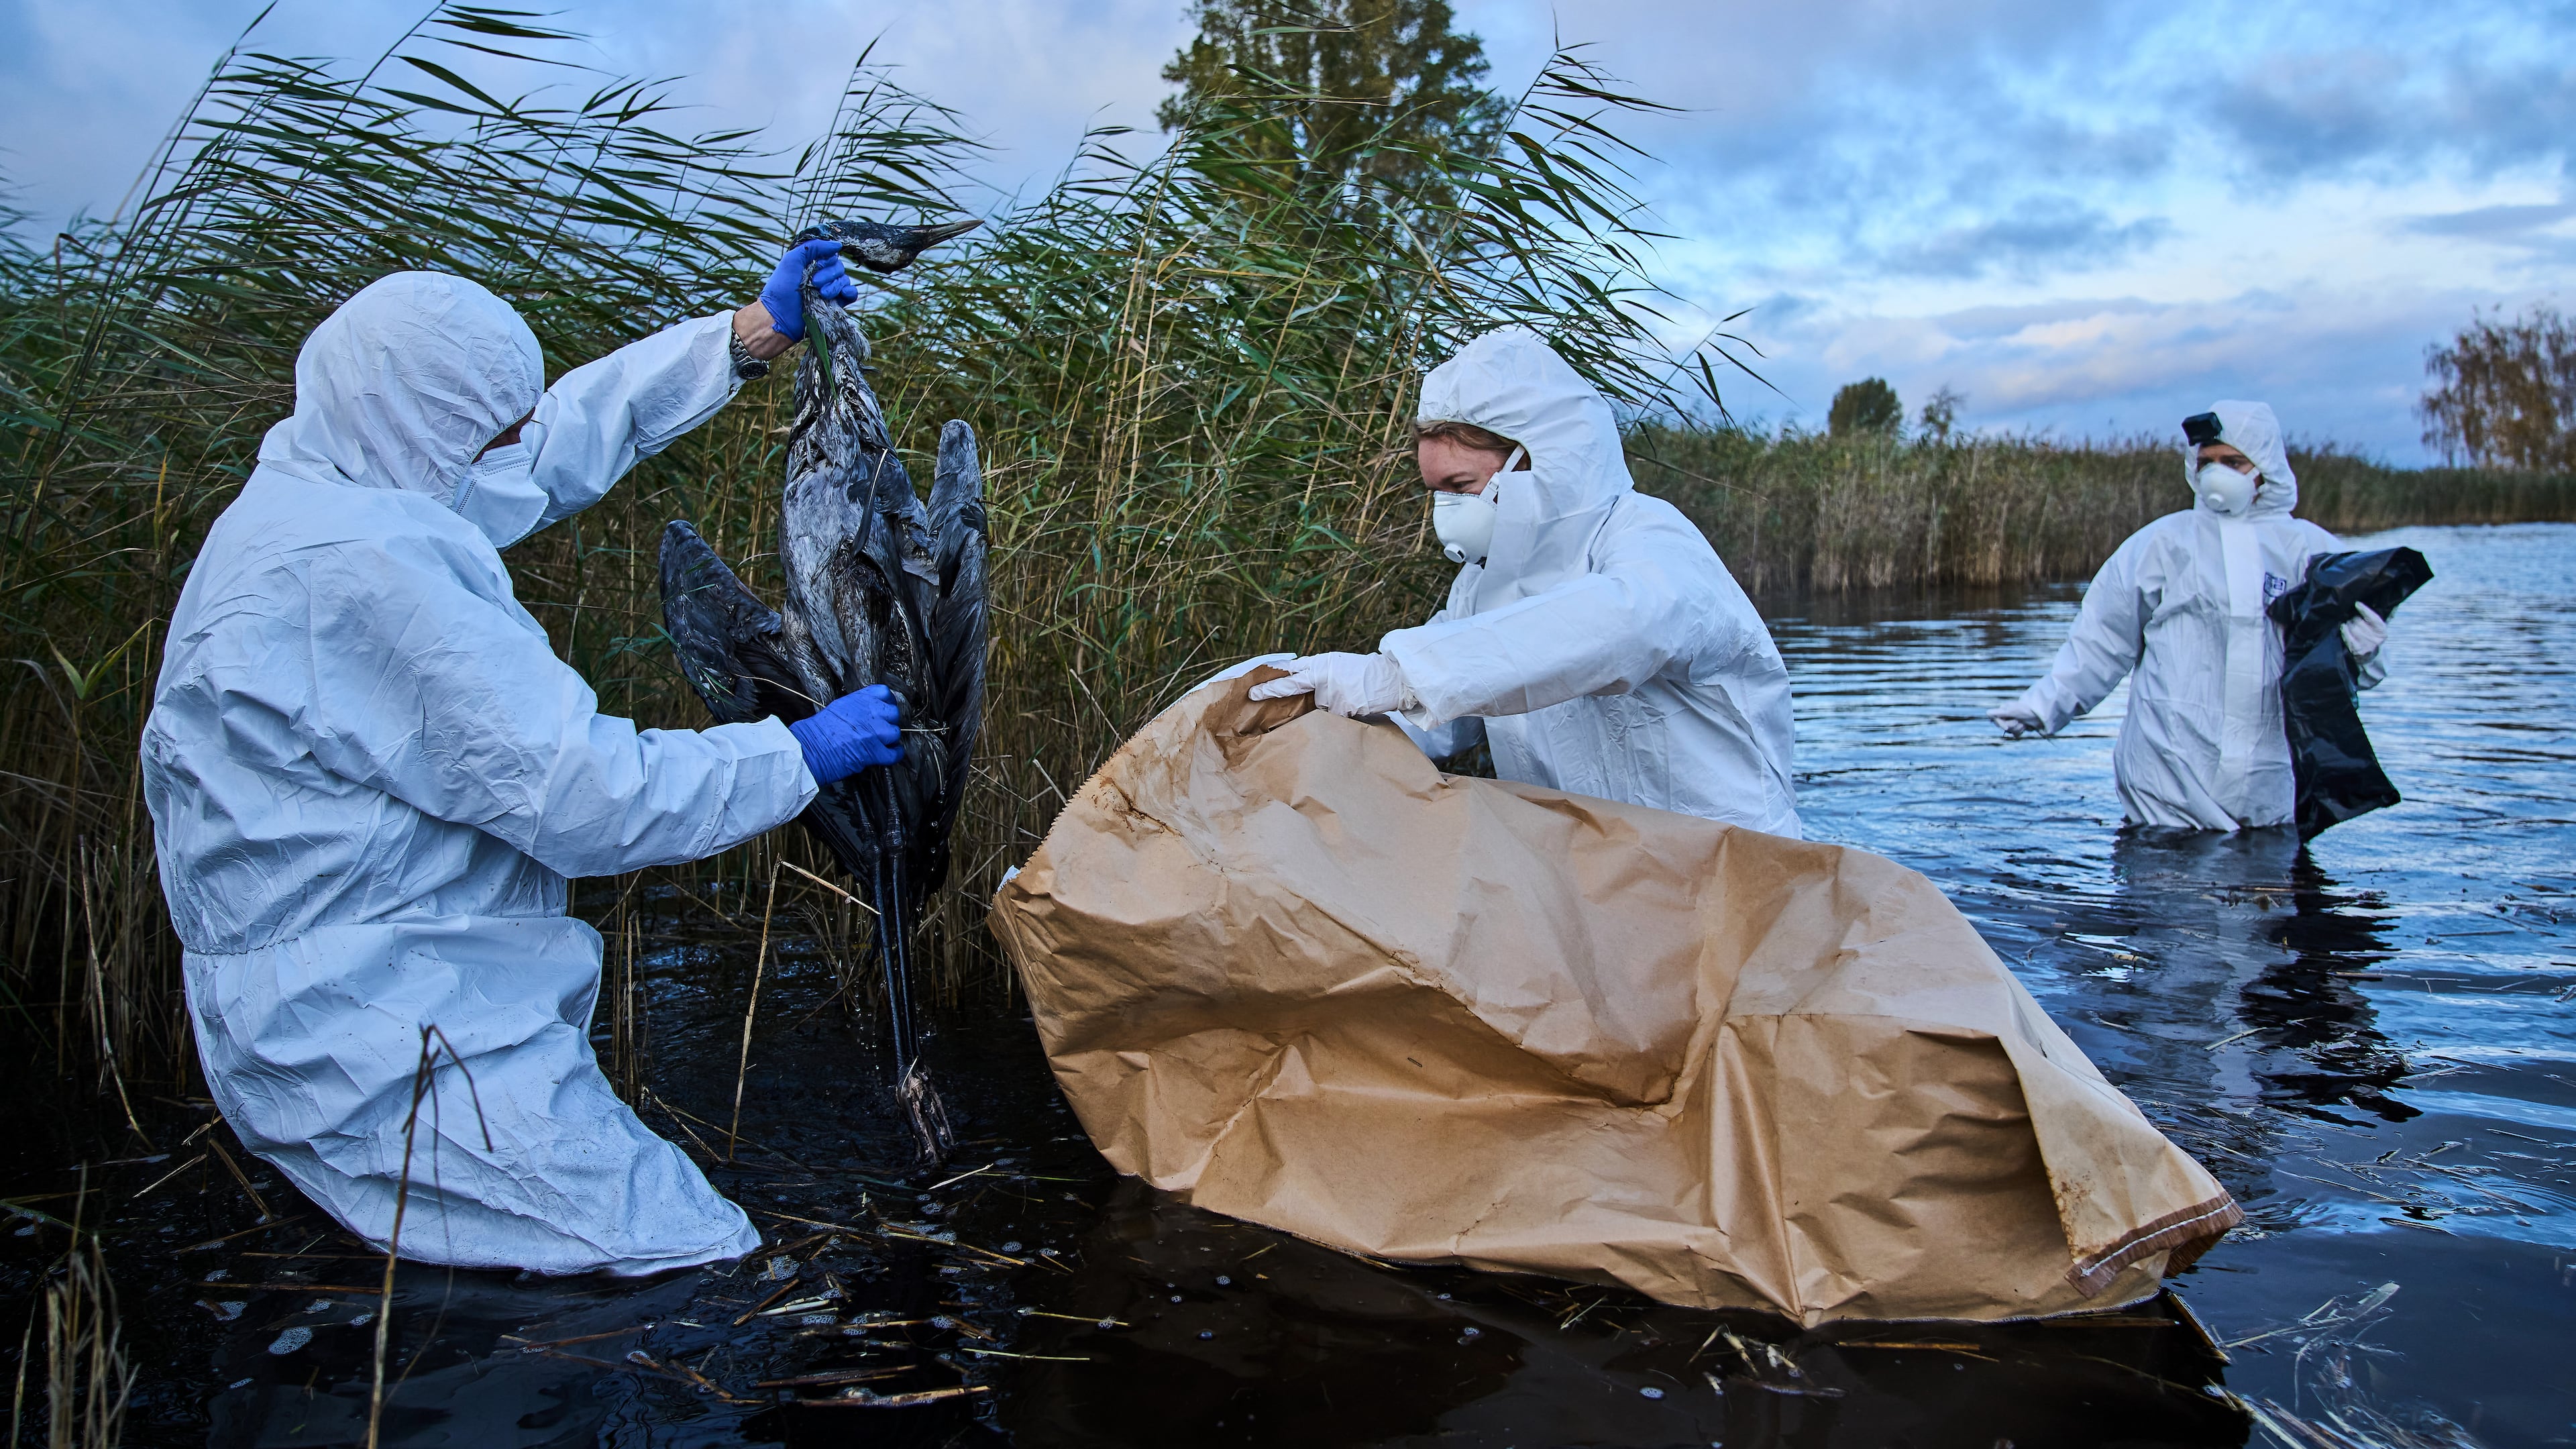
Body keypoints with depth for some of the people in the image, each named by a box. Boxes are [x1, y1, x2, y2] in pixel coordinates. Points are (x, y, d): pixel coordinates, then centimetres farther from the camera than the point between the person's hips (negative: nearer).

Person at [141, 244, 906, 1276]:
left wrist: (755, 335, 18)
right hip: (371, 1031, -11)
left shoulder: (322, 482, 8)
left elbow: (570, 433, 19)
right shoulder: (364, 565, -23)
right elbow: (586, 795, -23)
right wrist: (802, 754, -9)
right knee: (699, 1269, -15)